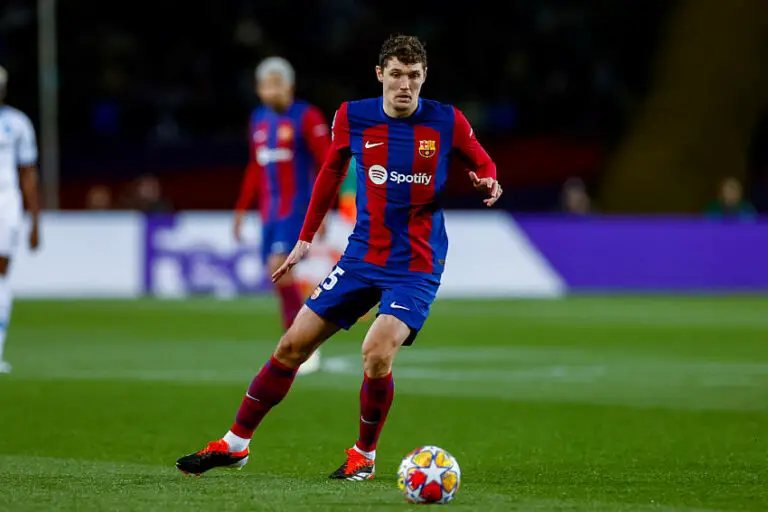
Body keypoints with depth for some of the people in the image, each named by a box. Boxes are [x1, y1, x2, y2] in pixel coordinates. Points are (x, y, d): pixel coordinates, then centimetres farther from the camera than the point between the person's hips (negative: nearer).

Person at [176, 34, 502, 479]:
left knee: (377, 352, -24)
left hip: (416, 266, -4)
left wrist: (488, 181, -16)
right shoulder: (353, 118, -1)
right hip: (362, 255, 4)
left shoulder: (447, 123, -8)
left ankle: (365, 455, 1)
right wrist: (306, 238, 18)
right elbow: (332, 171, 15)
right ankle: (236, 443, 17)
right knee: (292, 345, 1)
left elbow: (483, 164, 8)